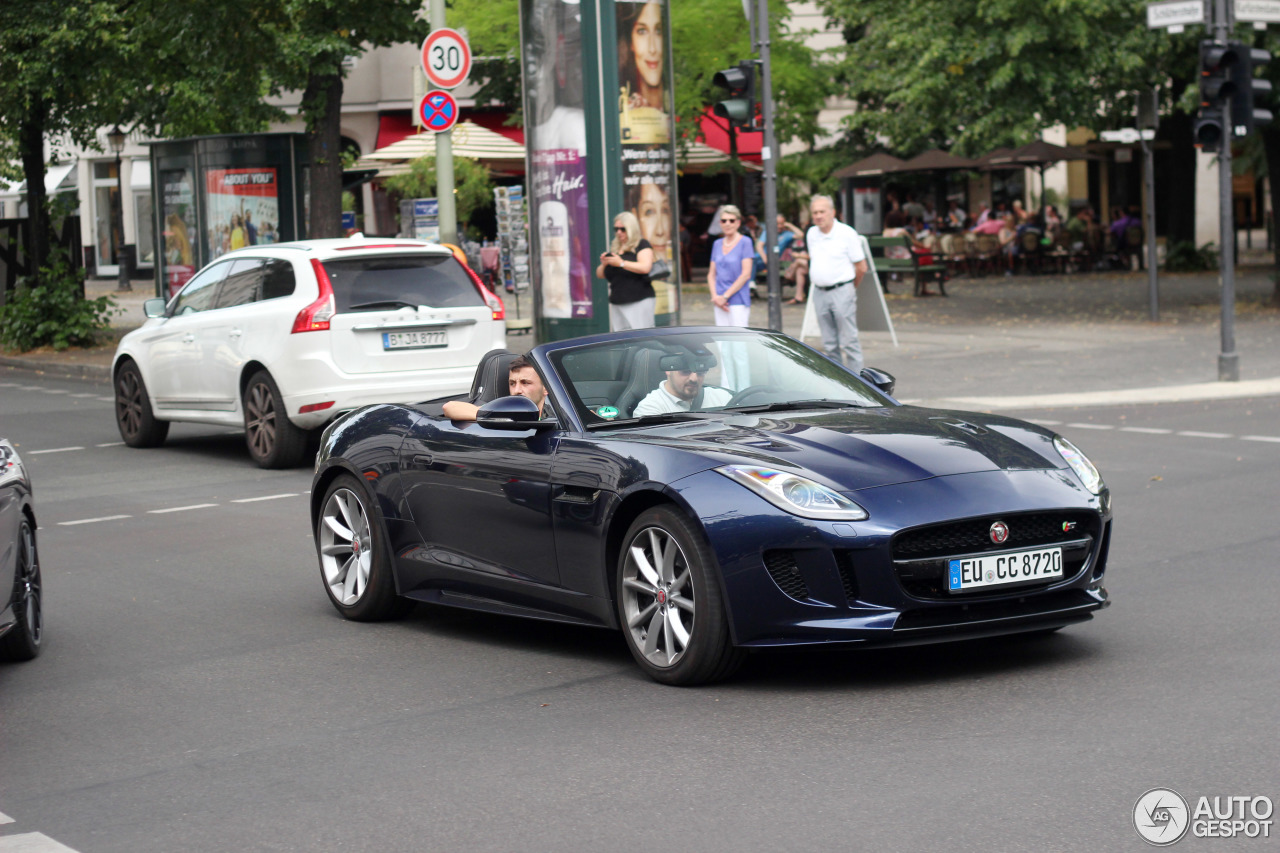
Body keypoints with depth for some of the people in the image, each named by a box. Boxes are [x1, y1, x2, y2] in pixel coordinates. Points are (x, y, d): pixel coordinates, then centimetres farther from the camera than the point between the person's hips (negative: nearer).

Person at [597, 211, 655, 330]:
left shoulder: (642, 245, 1)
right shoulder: (613, 248, 19)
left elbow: (645, 267, -15)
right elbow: (600, 275, 21)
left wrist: (621, 263, -17)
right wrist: (603, 264, -2)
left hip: (639, 301, -6)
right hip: (617, 303, 6)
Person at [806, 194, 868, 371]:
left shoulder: (847, 233, -6)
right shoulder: (811, 234, 10)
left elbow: (861, 267, -2)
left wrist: (850, 288, 8)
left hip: (841, 292, -6)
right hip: (819, 293, 6)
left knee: (848, 341, -6)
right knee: (829, 344, 8)